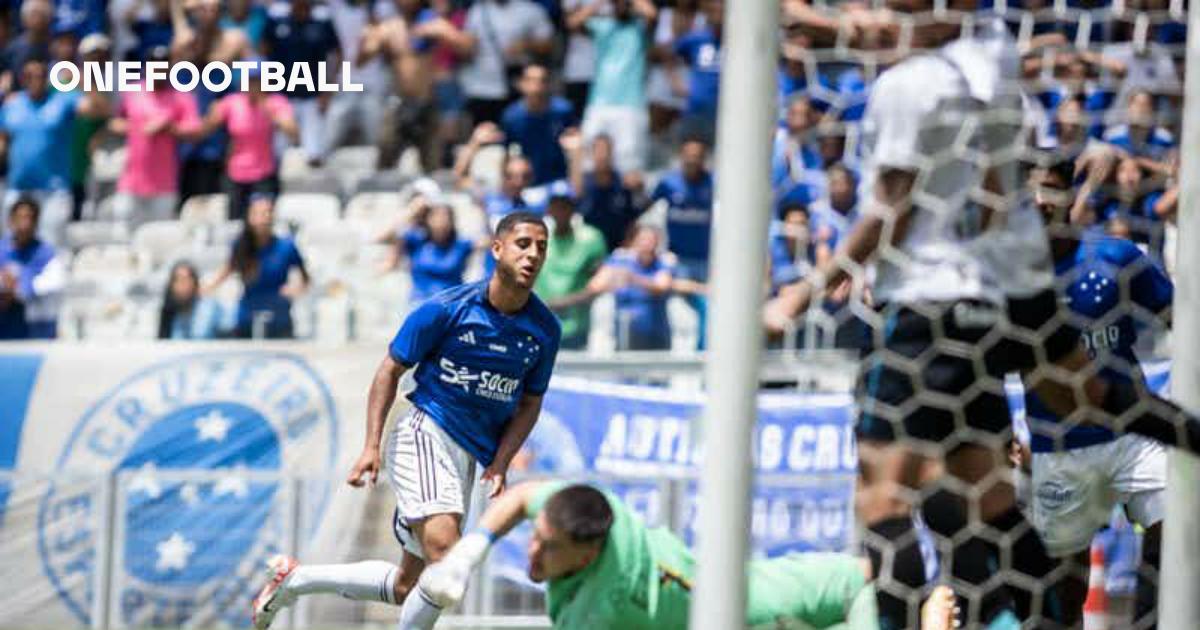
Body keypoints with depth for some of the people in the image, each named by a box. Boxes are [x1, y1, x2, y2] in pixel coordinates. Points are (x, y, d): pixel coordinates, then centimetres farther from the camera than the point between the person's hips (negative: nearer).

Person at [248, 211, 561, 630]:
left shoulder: (545, 330, 3)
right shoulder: (447, 309, -9)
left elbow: (529, 403, 14)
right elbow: (390, 370, 0)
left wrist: (499, 465, -1)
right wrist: (372, 446, -9)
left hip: (469, 455, 6)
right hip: (425, 434, -6)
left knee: (405, 588, 9)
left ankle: (296, 579, 27)